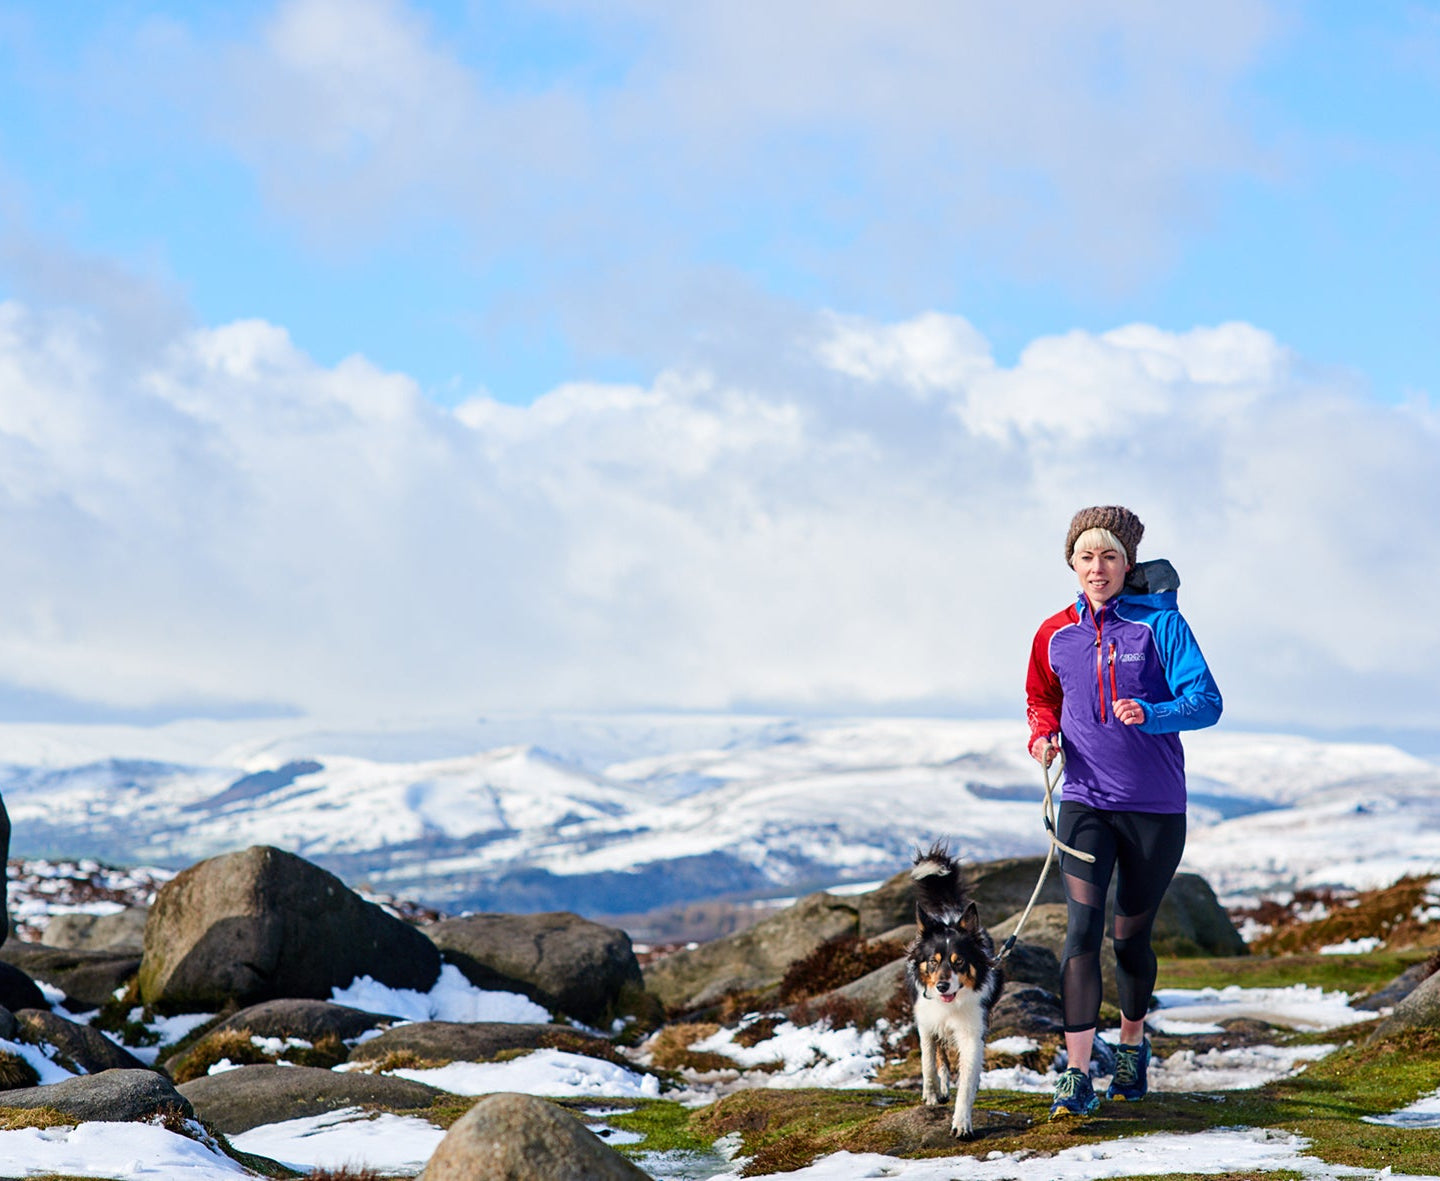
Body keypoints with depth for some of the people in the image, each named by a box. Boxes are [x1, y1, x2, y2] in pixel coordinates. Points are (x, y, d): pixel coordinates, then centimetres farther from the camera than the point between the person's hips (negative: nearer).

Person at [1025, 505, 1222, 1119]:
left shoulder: (1161, 624, -8)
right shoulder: (1055, 635, 3)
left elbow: (1206, 700, -15)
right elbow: (1041, 698, 21)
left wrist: (1149, 715, -33)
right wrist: (1043, 734, -2)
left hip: (1155, 806, -1)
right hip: (1085, 800, 2)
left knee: (1131, 935, 11)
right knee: (1082, 930, -14)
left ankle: (1133, 1044, 38)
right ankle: (1076, 1076, -17)